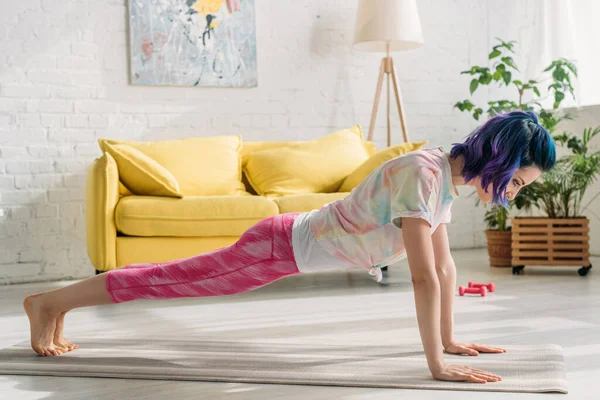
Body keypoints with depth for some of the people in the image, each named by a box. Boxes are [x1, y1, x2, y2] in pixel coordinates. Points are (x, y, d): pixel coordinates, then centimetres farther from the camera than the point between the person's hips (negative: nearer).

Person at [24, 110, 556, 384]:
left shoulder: (448, 175, 0)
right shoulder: (422, 174, -29)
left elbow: (445, 264, 9)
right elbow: (424, 277, -33)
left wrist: (449, 338, 11)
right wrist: (437, 365, -30)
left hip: (300, 240, 8)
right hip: (282, 247, -8)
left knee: (180, 276, 17)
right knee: (173, 278, 3)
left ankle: (61, 305, 33)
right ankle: (50, 301, 20)